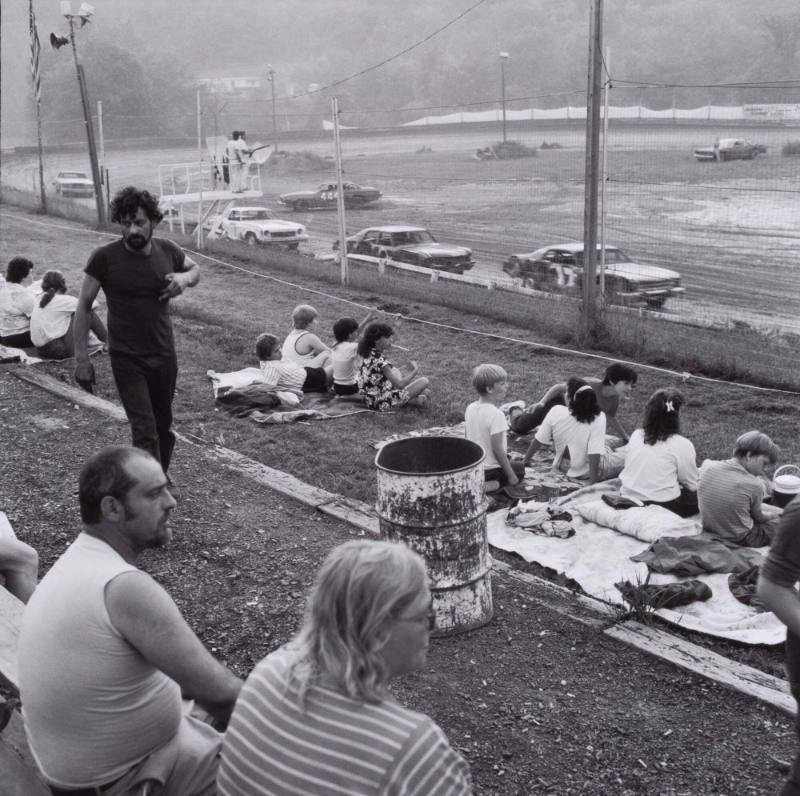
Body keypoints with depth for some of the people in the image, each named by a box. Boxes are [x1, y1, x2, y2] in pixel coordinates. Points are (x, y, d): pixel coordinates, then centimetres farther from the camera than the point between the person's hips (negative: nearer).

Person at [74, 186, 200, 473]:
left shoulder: (168, 251, -3)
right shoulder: (104, 257, -13)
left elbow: (195, 269, 18)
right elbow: (84, 306, -4)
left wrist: (184, 278, -6)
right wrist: (81, 359, -7)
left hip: (164, 355, 4)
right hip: (127, 360, -4)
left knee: (164, 427, 16)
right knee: (145, 432, -11)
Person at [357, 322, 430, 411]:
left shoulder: (368, 354, -1)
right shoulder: (379, 361, -28)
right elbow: (399, 384, -25)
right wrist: (415, 370, -13)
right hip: (383, 402, -9)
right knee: (424, 381, -7)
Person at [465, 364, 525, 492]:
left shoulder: (470, 408, -1)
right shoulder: (496, 414, -24)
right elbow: (497, 449, -23)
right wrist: (511, 475, -15)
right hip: (490, 469, -7)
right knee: (520, 468, 19)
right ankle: (494, 484, -7)